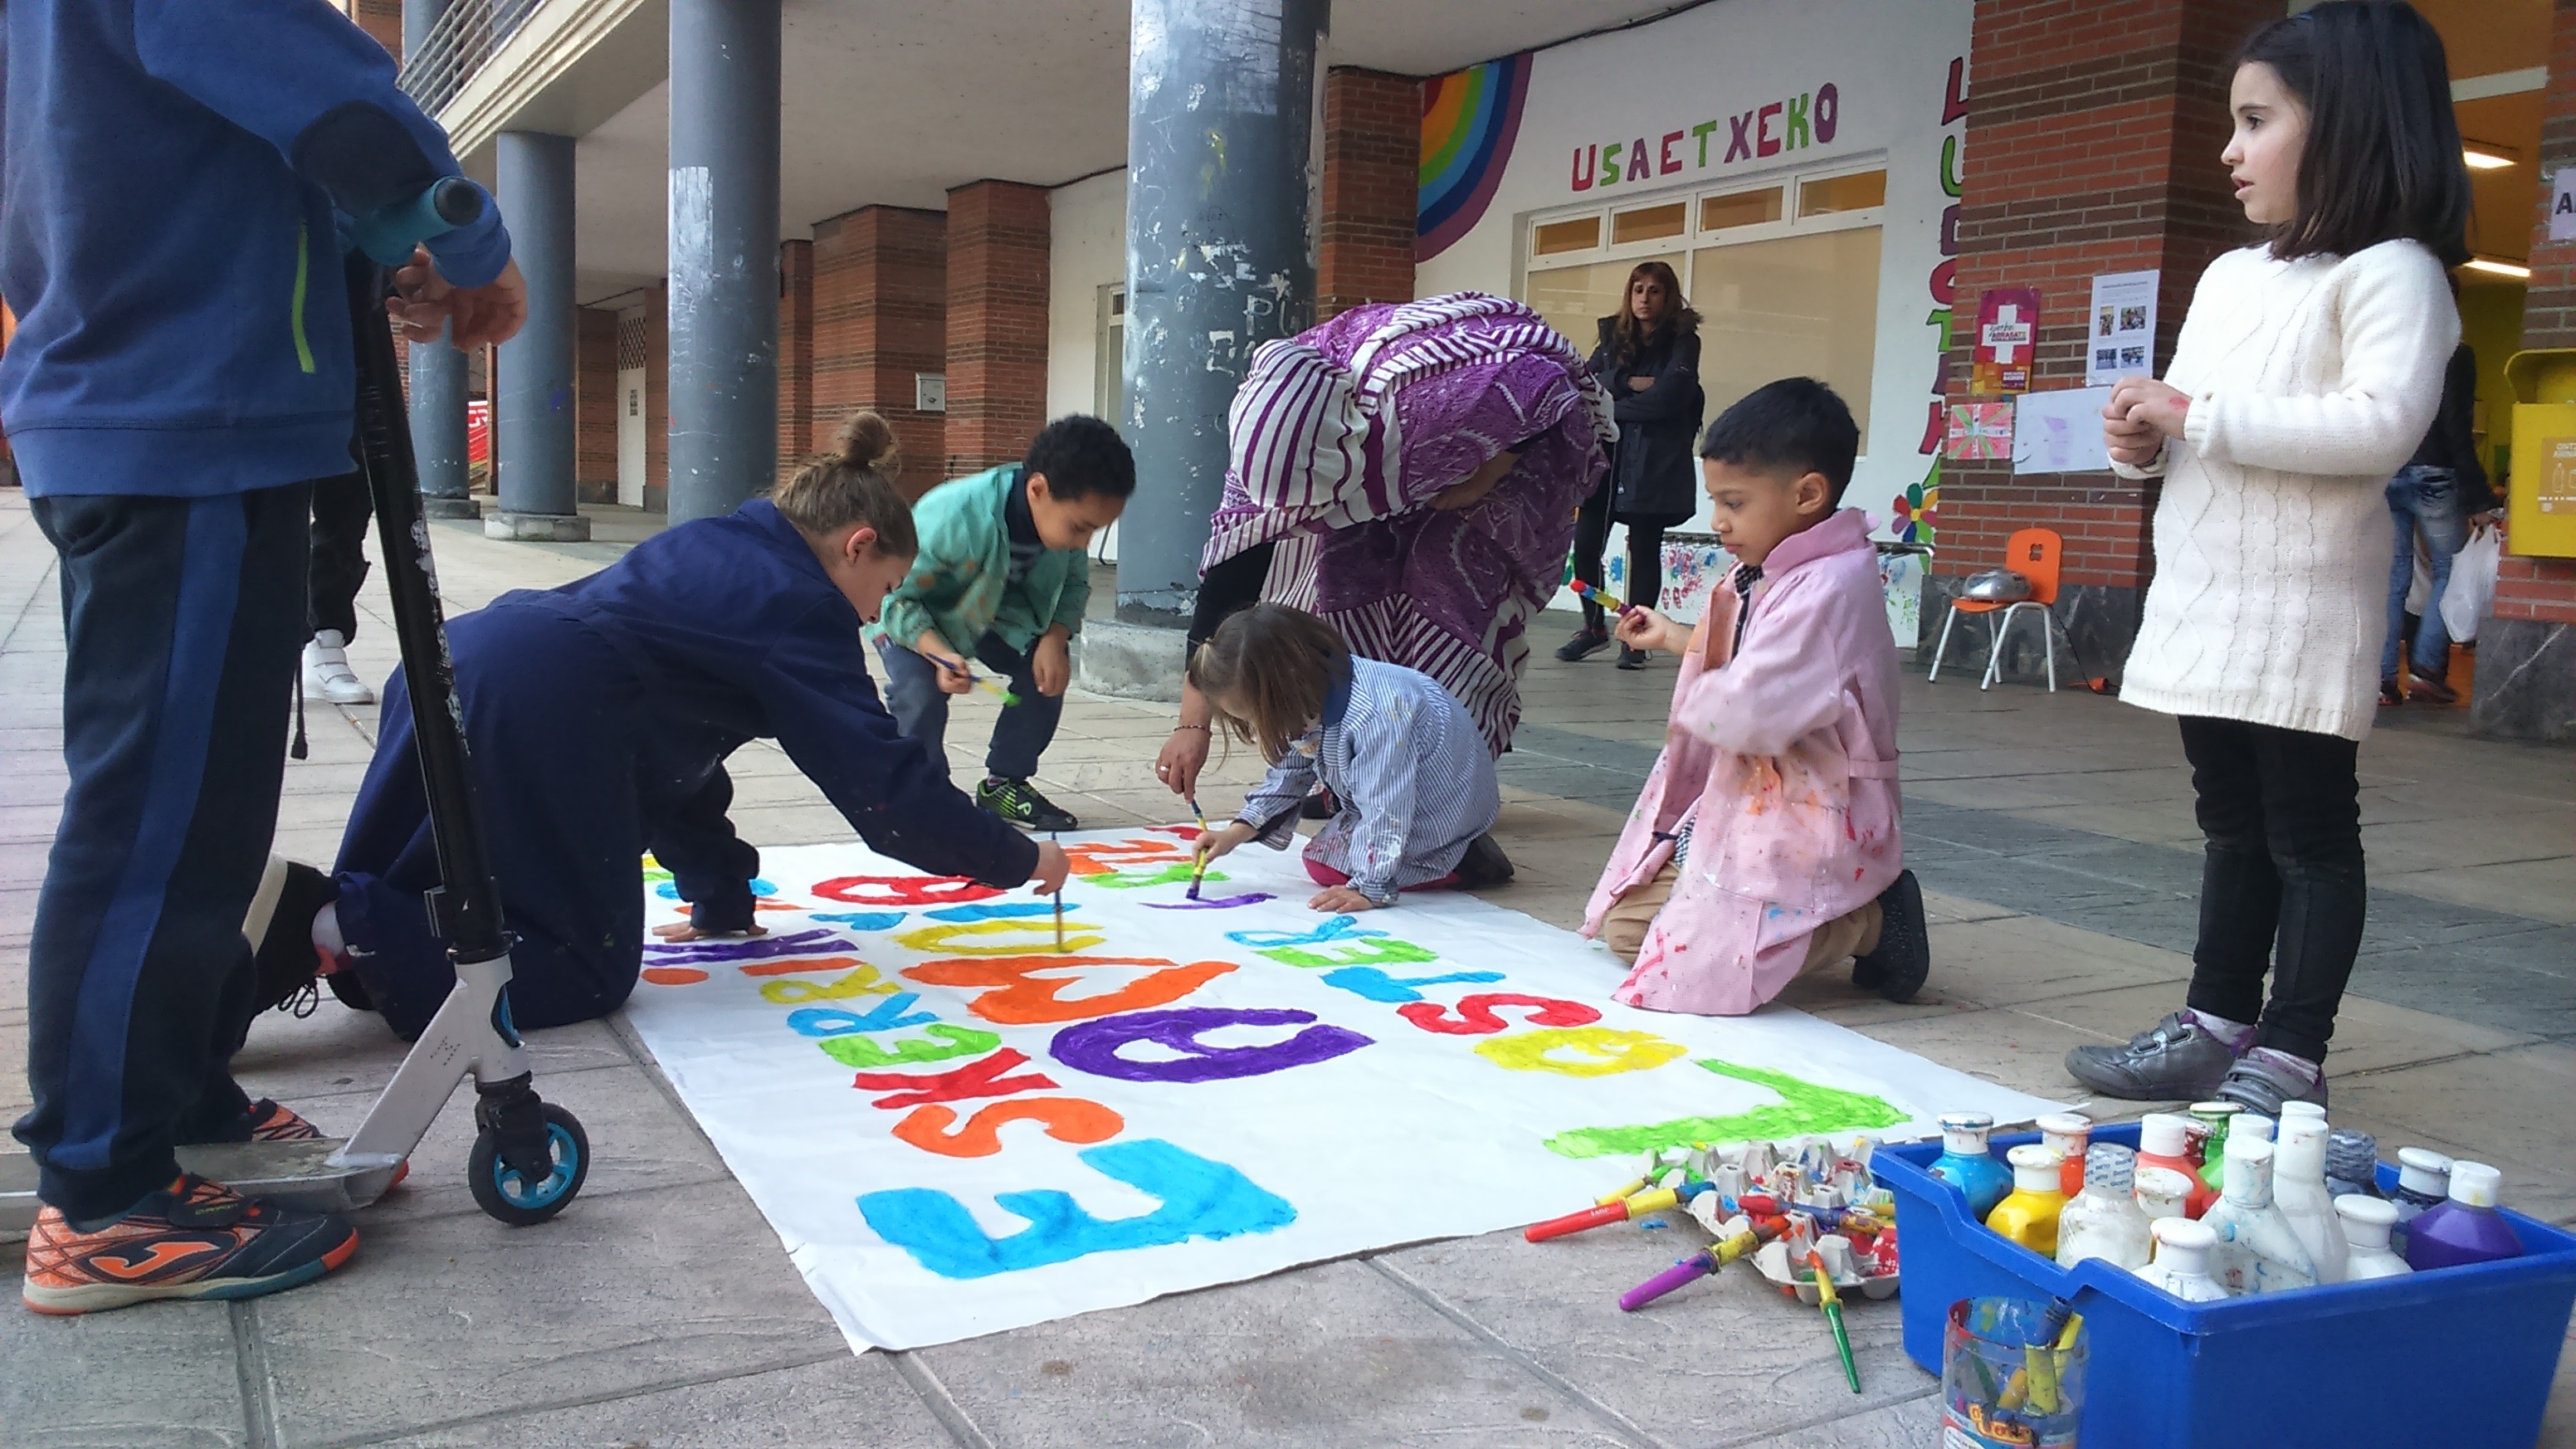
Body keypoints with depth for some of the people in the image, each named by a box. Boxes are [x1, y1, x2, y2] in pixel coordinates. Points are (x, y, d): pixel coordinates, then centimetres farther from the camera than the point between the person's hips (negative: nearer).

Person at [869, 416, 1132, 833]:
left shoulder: (1064, 516, -24)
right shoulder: (953, 517, -42)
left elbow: (1074, 584, -6)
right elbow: (897, 596, -31)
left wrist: (1055, 639, -24)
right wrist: (938, 652, -45)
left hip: (993, 612, 5)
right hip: (914, 615, -5)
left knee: (1047, 673, -12)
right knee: (920, 690, -28)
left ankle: (1005, 783, 7)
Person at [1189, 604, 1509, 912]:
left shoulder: (1375, 717, -39)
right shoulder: (1313, 702, -10)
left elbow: (1386, 810, -36)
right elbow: (1291, 773, 5)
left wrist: (1370, 889, -33)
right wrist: (1237, 831, -4)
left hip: (1444, 815, -10)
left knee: (1325, 866, -9)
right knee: (1321, 855, 20)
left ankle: (1462, 863, -9)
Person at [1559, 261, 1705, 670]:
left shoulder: (1682, 341, 1)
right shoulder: (1613, 336, 14)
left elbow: (1667, 396, -14)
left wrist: (1612, 405, -6)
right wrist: (1628, 383, -13)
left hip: (1654, 460, -4)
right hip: (1604, 454, 4)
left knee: (1644, 547, 1)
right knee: (1585, 542, -2)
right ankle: (1594, 628, 16)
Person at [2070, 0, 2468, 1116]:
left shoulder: (2390, 271, -10)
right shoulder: (2226, 277, 15)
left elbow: (2382, 423, -24)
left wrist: (2200, 418, -22)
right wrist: (2146, 438, -1)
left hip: (2303, 612, -8)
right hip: (2203, 602, 8)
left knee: (2309, 832, 1)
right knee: (2231, 824, 16)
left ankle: (2290, 1056, 9)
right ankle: (2218, 1025, 26)